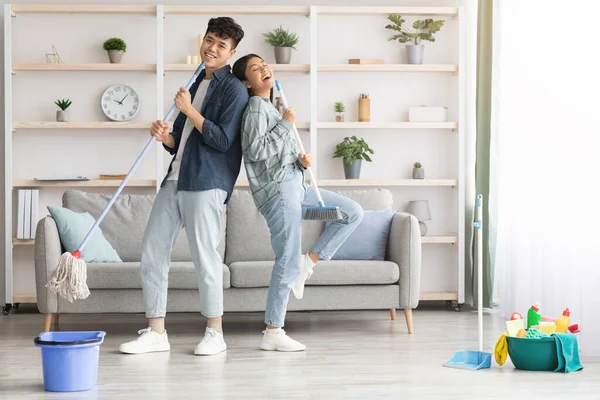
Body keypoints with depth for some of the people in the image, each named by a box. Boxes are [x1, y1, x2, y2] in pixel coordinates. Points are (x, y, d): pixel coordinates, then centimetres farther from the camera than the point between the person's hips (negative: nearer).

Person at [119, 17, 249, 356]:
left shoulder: (234, 89, -3)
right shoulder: (195, 86, 22)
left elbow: (223, 140, -13)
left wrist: (189, 110, -9)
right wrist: (165, 136, 2)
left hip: (207, 183, -8)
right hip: (176, 179, 8)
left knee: (204, 254, -7)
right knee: (153, 251, 4)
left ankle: (215, 334, 6)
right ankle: (156, 333, 10)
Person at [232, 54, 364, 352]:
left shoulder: (271, 108, 21)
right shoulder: (256, 107, -7)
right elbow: (256, 150, -20)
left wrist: (301, 159, 3)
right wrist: (286, 124, -13)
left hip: (295, 186, 9)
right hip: (277, 191, -9)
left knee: (353, 213, 10)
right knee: (288, 261, -9)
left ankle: (309, 261, 9)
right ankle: (273, 333, -2)